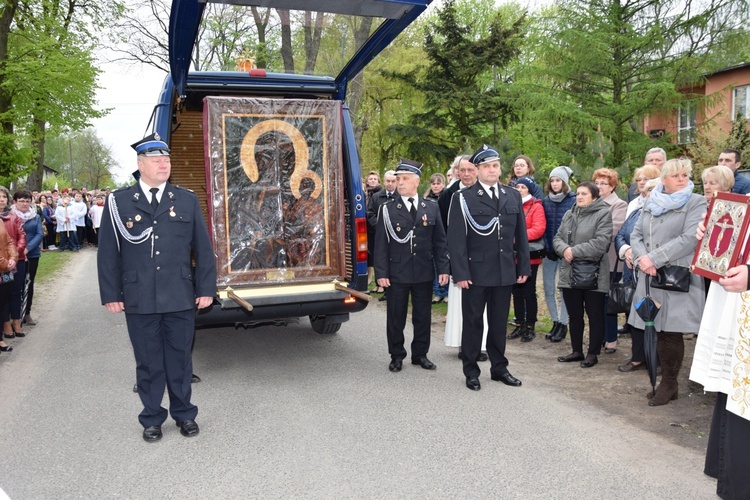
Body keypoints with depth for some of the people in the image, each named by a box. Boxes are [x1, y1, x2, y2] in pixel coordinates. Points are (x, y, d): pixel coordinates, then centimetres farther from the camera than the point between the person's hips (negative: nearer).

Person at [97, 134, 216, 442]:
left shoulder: (187, 200, 5)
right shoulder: (119, 202, 2)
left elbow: (203, 248, 5)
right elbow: (108, 252, 3)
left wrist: (206, 288, 1)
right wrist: (111, 294, 0)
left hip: (181, 299, 1)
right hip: (139, 301, 0)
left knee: (180, 359, 11)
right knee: (148, 362, 11)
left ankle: (184, 414, 29)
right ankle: (152, 419, 27)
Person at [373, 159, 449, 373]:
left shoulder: (431, 208, 5)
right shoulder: (388, 209, -1)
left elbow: (439, 241, 6)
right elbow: (381, 243, -3)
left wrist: (443, 268, -1)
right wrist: (381, 273, -9)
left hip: (424, 273, 2)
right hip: (397, 273, -2)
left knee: (423, 316, 11)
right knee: (396, 317, 7)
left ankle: (420, 354, 26)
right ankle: (397, 356, 22)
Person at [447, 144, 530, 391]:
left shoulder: (513, 196, 9)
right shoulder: (463, 199, -5)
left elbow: (521, 235, 12)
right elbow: (456, 239, -8)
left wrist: (524, 267, 7)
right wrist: (460, 273, -14)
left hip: (505, 272, 4)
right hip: (475, 272, -4)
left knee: (499, 322, 14)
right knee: (472, 322, 7)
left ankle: (499, 367, 29)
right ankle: (471, 371, 20)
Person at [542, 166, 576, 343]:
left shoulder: (574, 201, -5)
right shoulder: (546, 201, 7)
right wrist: (547, 248, -4)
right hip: (548, 253, 4)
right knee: (548, 289, 7)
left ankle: (563, 325, 12)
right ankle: (555, 322, 21)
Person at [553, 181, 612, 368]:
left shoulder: (603, 213, -7)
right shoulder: (569, 214, 15)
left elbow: (601, 243, -19)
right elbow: (557, 237, 10)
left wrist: (574, 251, -16)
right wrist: (564, 249, -12)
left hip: (593, 275, -6)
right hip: (570, 274, 6)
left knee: (595, 315, 5)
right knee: (574, 315, 14)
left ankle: (593, 353, 16)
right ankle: (577, 351, 26)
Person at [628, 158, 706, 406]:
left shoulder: (696, 203, -1)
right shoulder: (650, 204, 15)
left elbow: (689, 239, -13)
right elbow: (636, 235, 12)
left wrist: (654, 259, -16)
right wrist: (642, 259, -8)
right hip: (651, 277, 5)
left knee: (671, 333, -2)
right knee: (658, 331, 7)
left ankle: (669, 385, 13)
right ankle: (665, 382, 19)